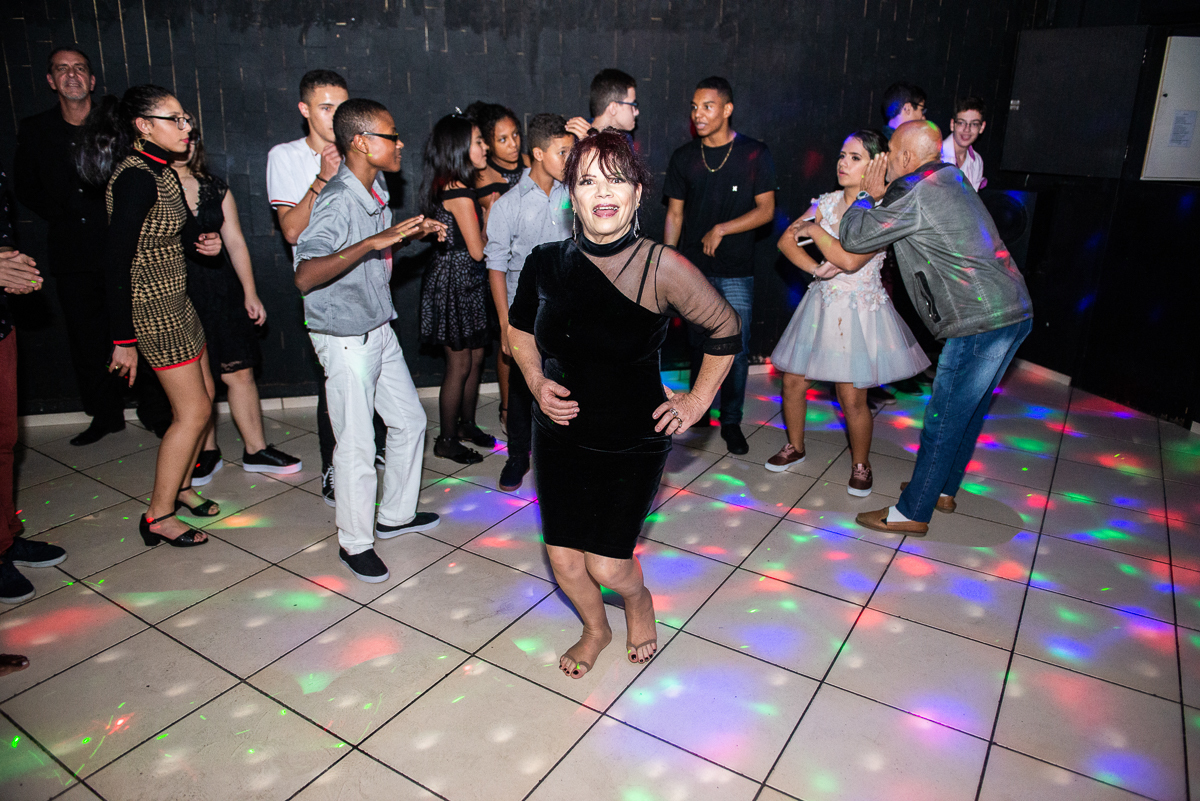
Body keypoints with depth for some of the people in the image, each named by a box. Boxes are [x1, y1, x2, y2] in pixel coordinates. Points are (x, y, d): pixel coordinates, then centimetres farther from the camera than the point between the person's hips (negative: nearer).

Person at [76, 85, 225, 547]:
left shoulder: (161, 171, 9)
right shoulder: (136, 177, -20)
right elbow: (116, 261, -23)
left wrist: (200, 240, -4)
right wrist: (123, 340, -22)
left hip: (175, 299, 9)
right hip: (152, 306, -9)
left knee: (202, 397, 15)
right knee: (193, 410, -4)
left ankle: (180, 488, 31)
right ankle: (158, 517, 7)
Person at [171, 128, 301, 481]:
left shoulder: (215, 189, 10)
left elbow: (235, 243, 10)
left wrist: (250, 293, 7)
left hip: (222, 293, 2)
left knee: (240, 372, 2)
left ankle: (255, 450, 13)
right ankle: (207, 452, 22)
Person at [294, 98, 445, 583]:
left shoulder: (374, 196, 7)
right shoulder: (338, 202, -22)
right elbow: (305, 277, -34)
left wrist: (412, 235, 8)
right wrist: (374, 241, -40)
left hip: (380, 330, 9)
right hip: (345, 339, -9)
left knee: (409, 421, 18)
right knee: (357, 447, 1)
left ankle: (395, 515, 35)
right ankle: (354, 543, 20)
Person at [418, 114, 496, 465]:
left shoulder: (448, 186, 9)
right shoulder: (459, 192, -20)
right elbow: (477, 250, -18)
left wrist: (484, 211, 6)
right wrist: (490, 214, -5)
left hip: (467, 281, 9)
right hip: (455, 281, -9)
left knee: (475, 358, 17)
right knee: (460, 364, 2)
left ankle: (467, 423, 33)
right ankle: (447, 440, 16)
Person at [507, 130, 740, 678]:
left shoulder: (662, 269, -19)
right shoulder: (546, 263, -8)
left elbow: (726, 330, -4)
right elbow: (519, 326, 13)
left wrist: (698, 400, -1)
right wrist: (537, 383, -1)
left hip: (635, 442, -3)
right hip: (559, 435, 4)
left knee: (607, 566, -3)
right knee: (562, 557, 9)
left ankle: (639, 602, 38)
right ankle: (596, 629, 43)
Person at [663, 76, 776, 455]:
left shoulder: (755, 154, -1)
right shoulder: (683, 158, 7)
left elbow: (766, 210, -4)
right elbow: (675, 214, 9)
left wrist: (721, 229, -14)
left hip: (736, 272, -2)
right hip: (692, 268, 2)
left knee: (736, 349, 0)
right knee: (698, 345, 11)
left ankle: (731, 421, 15)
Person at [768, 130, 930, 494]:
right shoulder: (827, 202, 5)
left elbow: (851, 260, -22)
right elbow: (786, 240, 0)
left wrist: (814, 228, -10)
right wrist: (816, 269, -16)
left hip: (859, 310, -5)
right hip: (821, 303, 5)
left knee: (852, 397, -5)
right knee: (793, 383, 6)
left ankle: (860, 464, 20)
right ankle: (795, 447, 30)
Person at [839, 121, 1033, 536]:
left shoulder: (916, 195, -14)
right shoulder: (951, 180, 15)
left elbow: (854, 237, -9)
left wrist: (868, 195, 5)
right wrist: (880, 197, 18)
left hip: (980, 322, -10)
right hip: (1013, 312, 10)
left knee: (943, 418, -2)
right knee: (969, 409, 19)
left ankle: (912, 513, 8)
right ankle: (942, 488, 35)